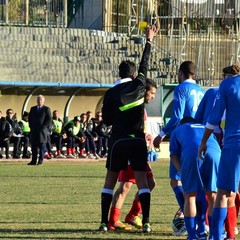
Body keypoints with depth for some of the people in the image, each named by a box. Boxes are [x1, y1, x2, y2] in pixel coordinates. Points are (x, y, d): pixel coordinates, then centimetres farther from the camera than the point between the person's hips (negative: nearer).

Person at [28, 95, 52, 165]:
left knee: (42, 146, -3)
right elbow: (29, 119, 17)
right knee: (34, 146, 2)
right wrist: (31, 127, 4)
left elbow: (49, 120, -3)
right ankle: (33, 160, 3)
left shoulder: (46, 109, 3)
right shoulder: (33, 109, 15)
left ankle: (41, 160, 0)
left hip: (42, 130, -4)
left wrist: (43, 127, -11)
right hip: (34, 130, 4)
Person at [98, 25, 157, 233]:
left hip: (118, 140, -1)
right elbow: (145, 63, 14)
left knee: (110, 180, 8)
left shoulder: (111, 93, -2)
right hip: (137, 139, 1)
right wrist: (149, 41, 25)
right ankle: (146, 222, -11)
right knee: (142, 179, 0)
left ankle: (104, 222, 3)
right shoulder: (138, 85, 0)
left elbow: (107, 119, 3)